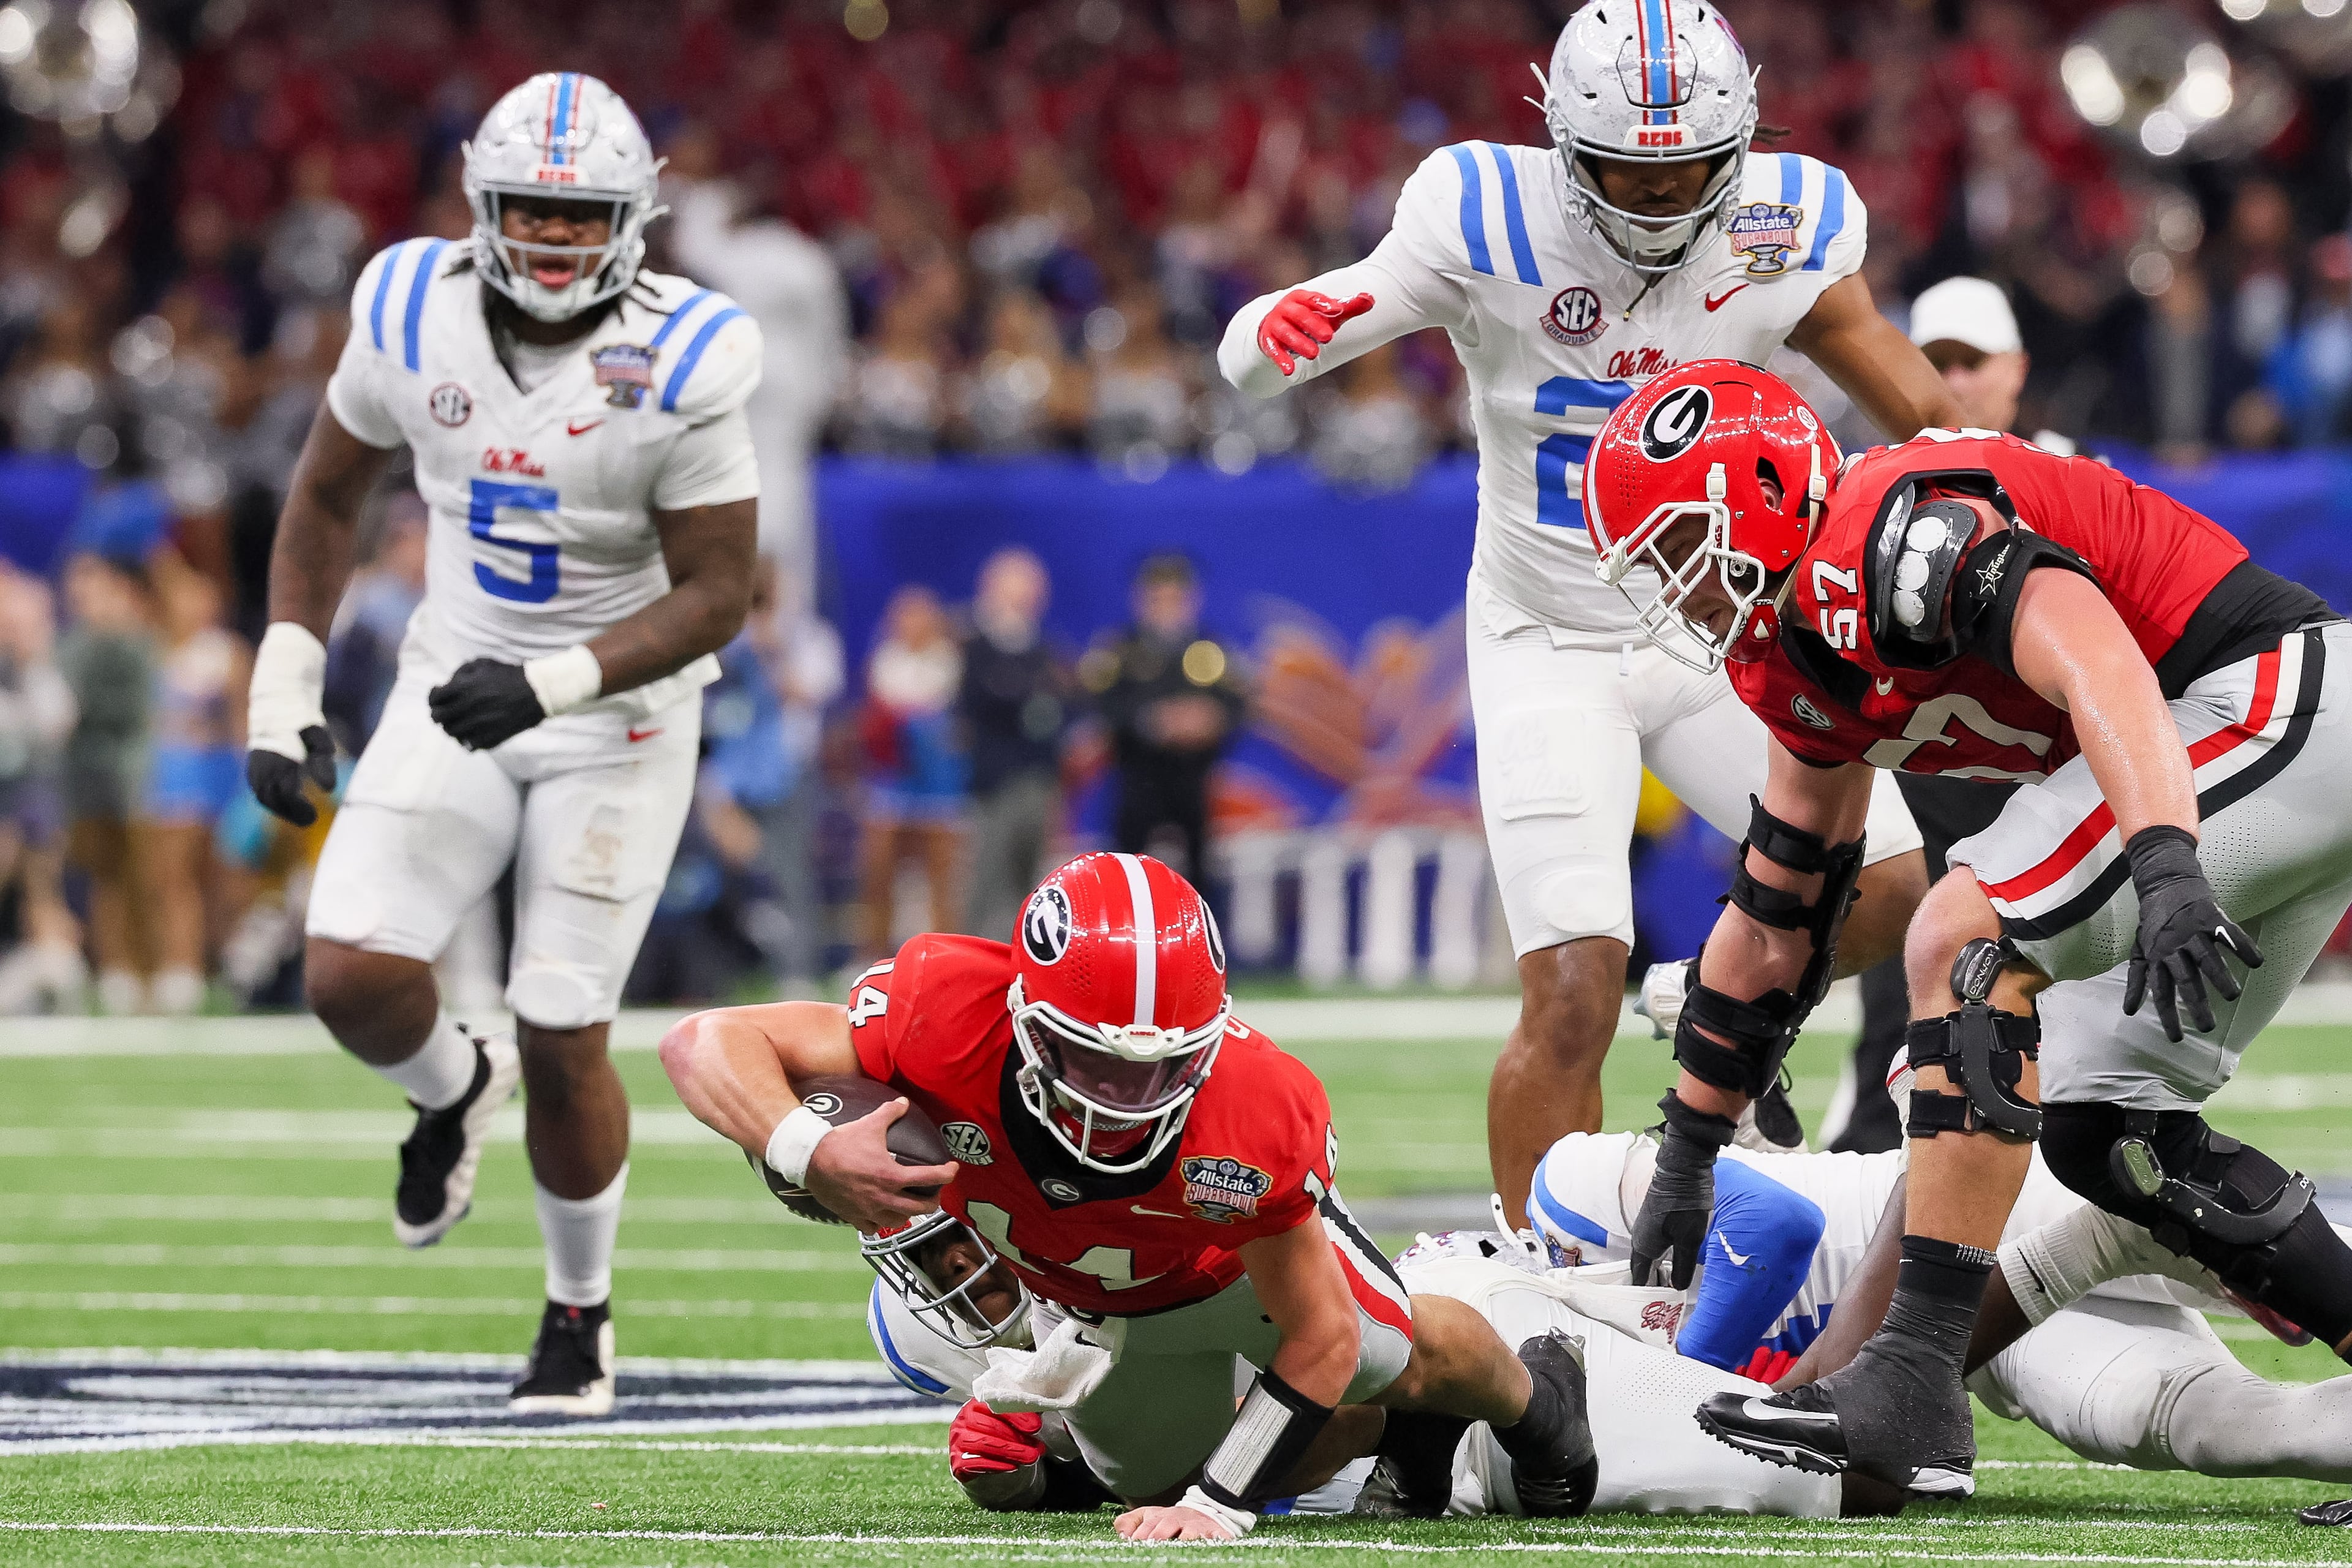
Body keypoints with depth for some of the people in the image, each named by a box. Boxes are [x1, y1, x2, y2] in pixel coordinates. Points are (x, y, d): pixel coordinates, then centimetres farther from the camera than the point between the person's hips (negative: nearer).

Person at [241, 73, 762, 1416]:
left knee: (561, 1043, -3)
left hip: (618, 718, -3)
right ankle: (454, 1090, 23)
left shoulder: (681, 363, -20)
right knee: (352, 977, -15)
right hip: (458, 692, 3)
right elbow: (329, 495, 7)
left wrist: (553, 683, -29)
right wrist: (285, 687, 1)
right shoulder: (414, 316, -9)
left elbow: (716, 594, -16)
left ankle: (583, 1309, 23)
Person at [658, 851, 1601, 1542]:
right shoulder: (950, 1018, -45)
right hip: (1083, 1297, 2)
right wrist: (808, 1154, -58)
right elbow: (708, 1044, -39)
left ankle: (1533, 1395, 43)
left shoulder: (1259, 1119, -44)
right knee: (1162, 1480, 13)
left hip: (1236, 1256, -2)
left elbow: (1322, 1338, -31)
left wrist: (1220, 1506, -37)